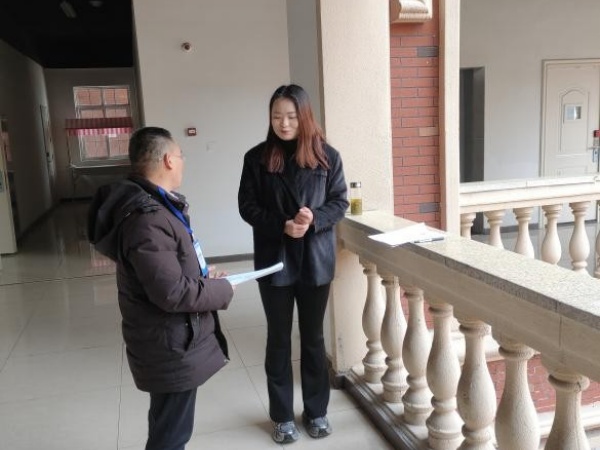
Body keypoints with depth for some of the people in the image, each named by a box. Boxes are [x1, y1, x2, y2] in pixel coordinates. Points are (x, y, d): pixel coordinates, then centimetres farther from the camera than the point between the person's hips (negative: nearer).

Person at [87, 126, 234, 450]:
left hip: (172, 341, 10)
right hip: (170, 347, -10)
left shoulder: (152, 205, 9)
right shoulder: (146, 218, -27)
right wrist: (222, 290, -14)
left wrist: (203, 277, 7)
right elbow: (172, 293, -29)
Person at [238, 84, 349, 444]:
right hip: (274, 260, 0)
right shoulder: (257, 158, -2)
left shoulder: (327, 156, -2)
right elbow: (247, 207, -3)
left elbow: (340, 202, 0)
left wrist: (314, 219, -19)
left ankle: (316, 411, 30)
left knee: (313, 337, 13)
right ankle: (282, 416, 27)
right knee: (279, 339, 10)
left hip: (316, 259, 0)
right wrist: (281, 225, -18)